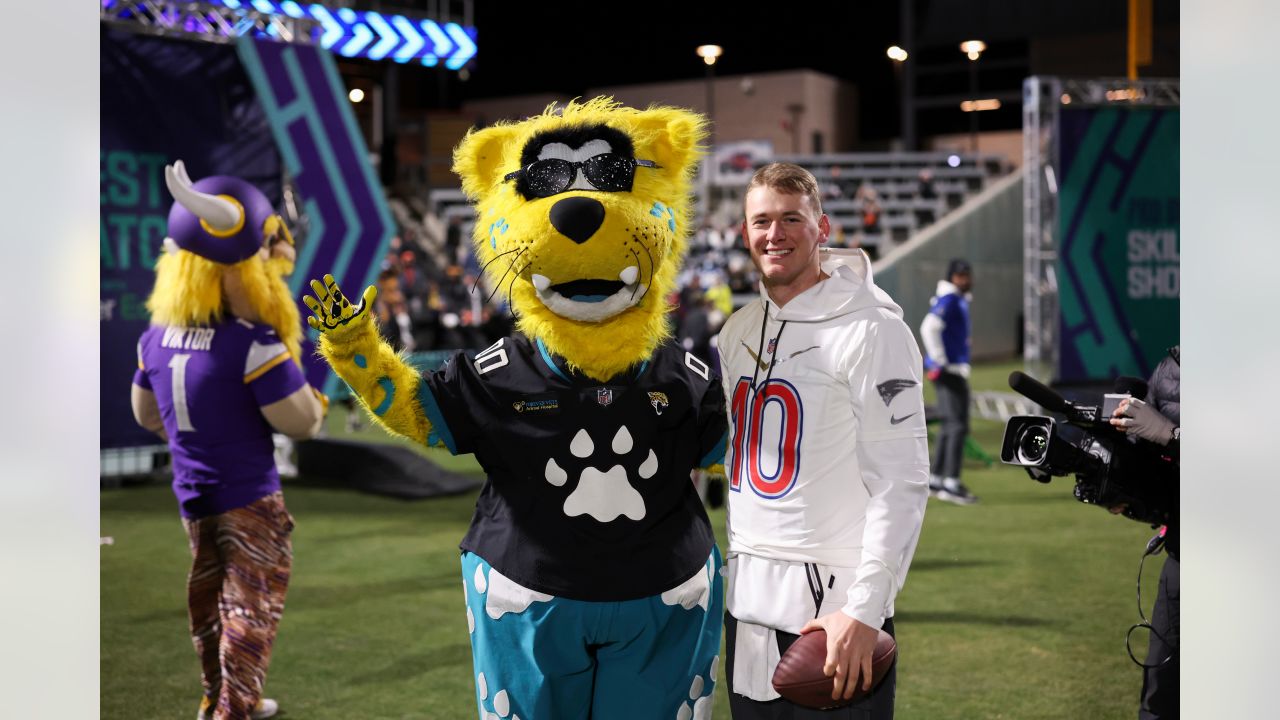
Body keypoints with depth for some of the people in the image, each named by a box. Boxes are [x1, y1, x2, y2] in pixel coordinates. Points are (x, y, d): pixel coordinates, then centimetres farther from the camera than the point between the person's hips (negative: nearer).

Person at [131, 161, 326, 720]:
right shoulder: (253, 343, -24)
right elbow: (301, 423, -21)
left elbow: (146, 415, 13)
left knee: (210, 595, 21)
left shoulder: (156, 337, -1)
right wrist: (315, 401, -1)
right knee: (253, 603, 3)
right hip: (247, 494, -7)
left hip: (191, 492, 7)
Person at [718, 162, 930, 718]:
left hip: (832, 608, -6)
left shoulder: (872, 332, -11)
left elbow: (901, 483, -15)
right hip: (748, 600, 7)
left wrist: (864, 610, -19)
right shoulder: (739, 330, 11)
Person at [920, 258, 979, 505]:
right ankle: (951, 483, -13)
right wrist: (940, 363, -23)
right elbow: (929, 328, -27)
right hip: (949, 371, -10)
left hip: (954, 370, 10)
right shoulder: (948, 299, -13)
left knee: (950, 426, 14)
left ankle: (934, 480, 19)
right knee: (957, 425, -12)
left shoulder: (959, 299, 17)